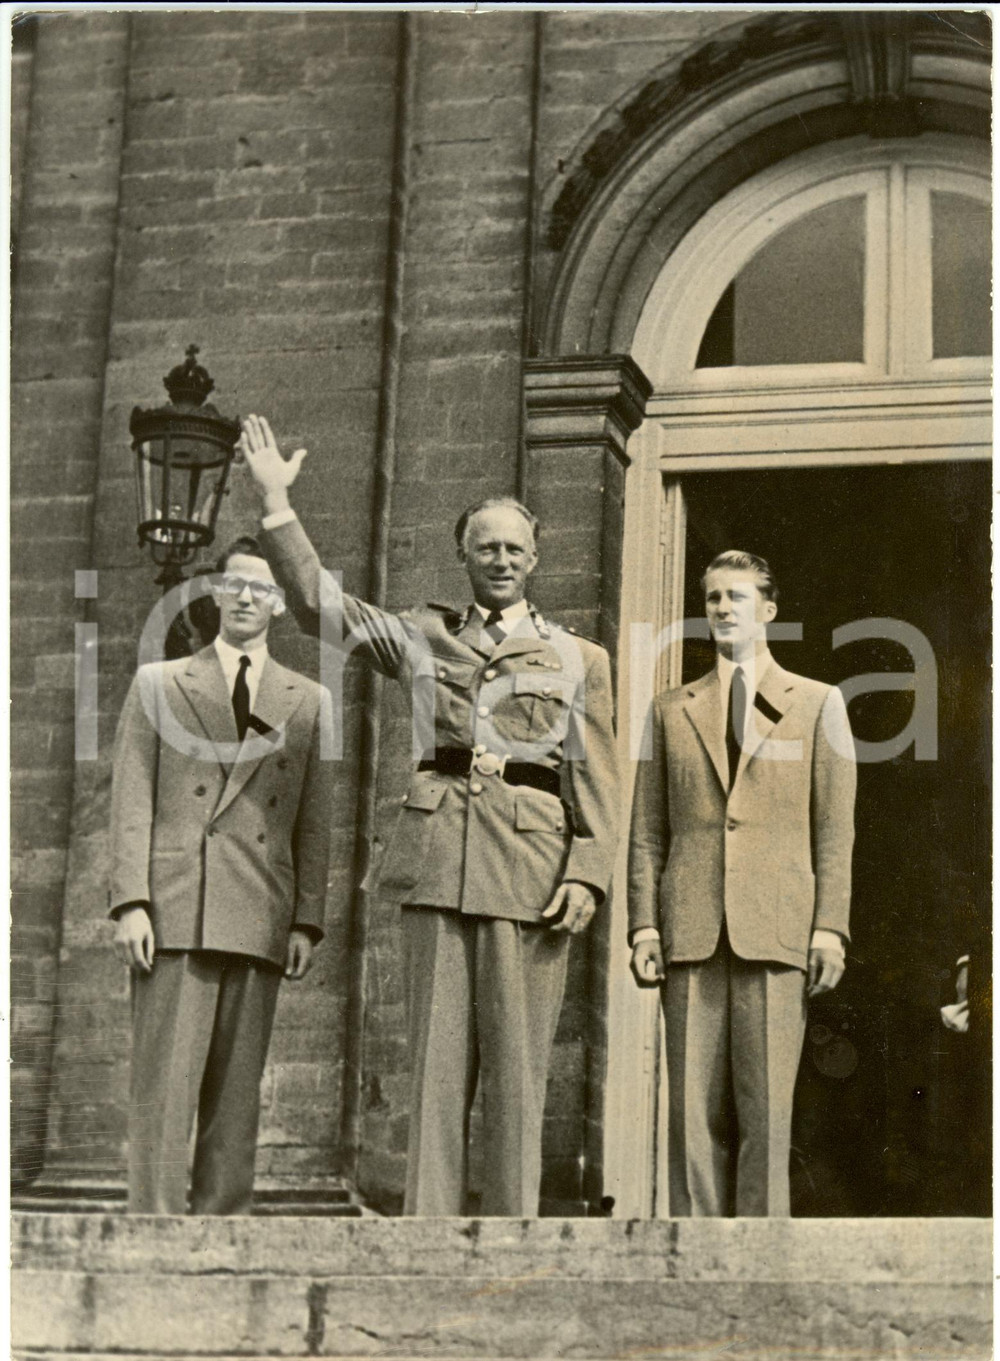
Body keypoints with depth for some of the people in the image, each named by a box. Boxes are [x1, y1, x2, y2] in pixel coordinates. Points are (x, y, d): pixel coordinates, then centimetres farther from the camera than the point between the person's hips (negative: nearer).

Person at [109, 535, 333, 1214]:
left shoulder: (309, 702, 16)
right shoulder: (159, 684, 13)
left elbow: (314, 821, 12)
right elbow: (132, 800, 6)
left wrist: (307, 920, 3)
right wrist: (131, 901, -5)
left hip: (260, 919, 2)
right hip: (176, 909, -2)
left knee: (237, 1090, 1)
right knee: (165, 1082, -7)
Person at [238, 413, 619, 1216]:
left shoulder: (578, 660, 13)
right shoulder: (424, 638, 17)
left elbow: (597, 780, 8)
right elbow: (322, 606, 10)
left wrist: (588, 872, -6)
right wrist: (277, 504, 4)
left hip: (530, 861, -1)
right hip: (439, 856, 1)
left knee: (517, 1060, -3)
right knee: (437, 1056, 0)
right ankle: (428, 1224, 2)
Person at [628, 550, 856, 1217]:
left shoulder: (818, 704, 12)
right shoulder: (672, 710, 17)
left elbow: (835, 829, 6)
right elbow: (648, 830, 14)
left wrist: (830, 929, -3)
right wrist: (644, 924, 2)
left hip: (776, 929, -2)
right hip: (691, 931, 2)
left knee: (766, 1106, -5)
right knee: (694, 1106, 0)